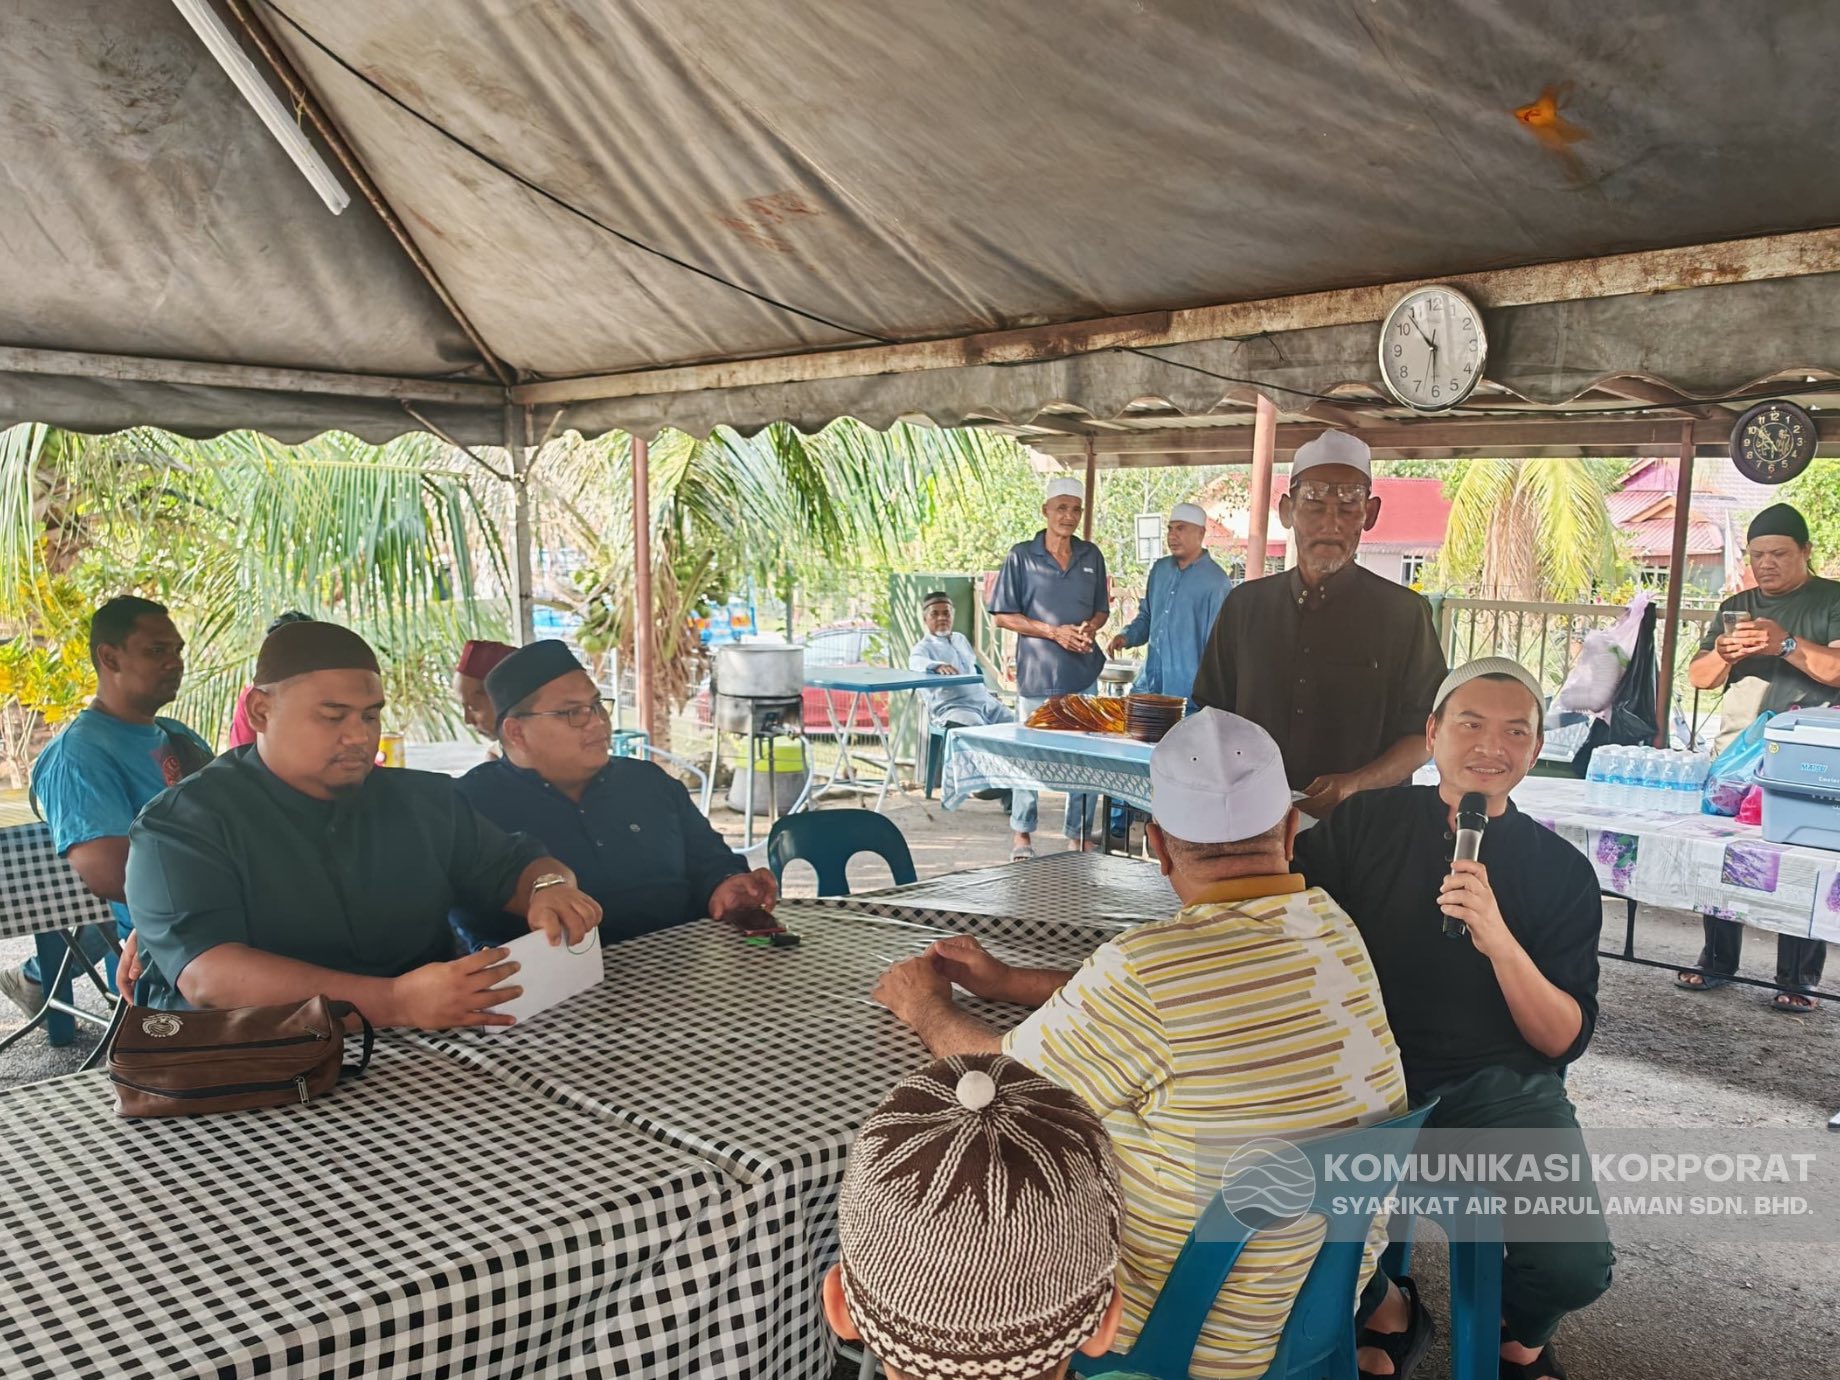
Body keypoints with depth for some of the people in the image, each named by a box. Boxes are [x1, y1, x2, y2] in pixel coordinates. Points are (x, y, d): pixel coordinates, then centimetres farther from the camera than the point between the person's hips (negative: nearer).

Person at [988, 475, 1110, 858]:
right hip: (1037, 675, -3)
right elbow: (1003, 615, -4)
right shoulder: (1022, 556, -4)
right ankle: (1022, 833, 25)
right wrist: (1054, 632, -14)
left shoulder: (1092, 556, 8)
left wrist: (1090, 627, -7)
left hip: (1083, 673, 3)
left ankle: (1080, 835, 21)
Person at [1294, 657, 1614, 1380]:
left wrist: (1498, 940, -18)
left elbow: (1565, 1039, 0)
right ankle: (1380, 1301, 9)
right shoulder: (1365, 823, 3)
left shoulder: (1563, 872, 6)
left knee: (1576, 1267, -23)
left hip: (1501, 1084, 1)